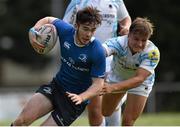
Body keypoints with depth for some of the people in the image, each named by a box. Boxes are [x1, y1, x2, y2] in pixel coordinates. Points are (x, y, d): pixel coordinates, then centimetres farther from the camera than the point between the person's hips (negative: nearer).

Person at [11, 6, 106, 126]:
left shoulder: (98, 52, -23)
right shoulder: (66, 30, -10)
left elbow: (98, 84, -18)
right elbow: (48, 20, 12)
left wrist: (81, 97, -36)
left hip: (74, 98, -4)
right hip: (57, 86, 4)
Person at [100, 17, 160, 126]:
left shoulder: (152, 52, -35)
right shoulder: (118, 43, -36)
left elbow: (139, 78, -43)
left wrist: (113, 87, -56)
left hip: (141, 83, -2)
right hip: (117, 76, 2)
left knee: (128, 122, -7)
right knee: (104, 113, 15)